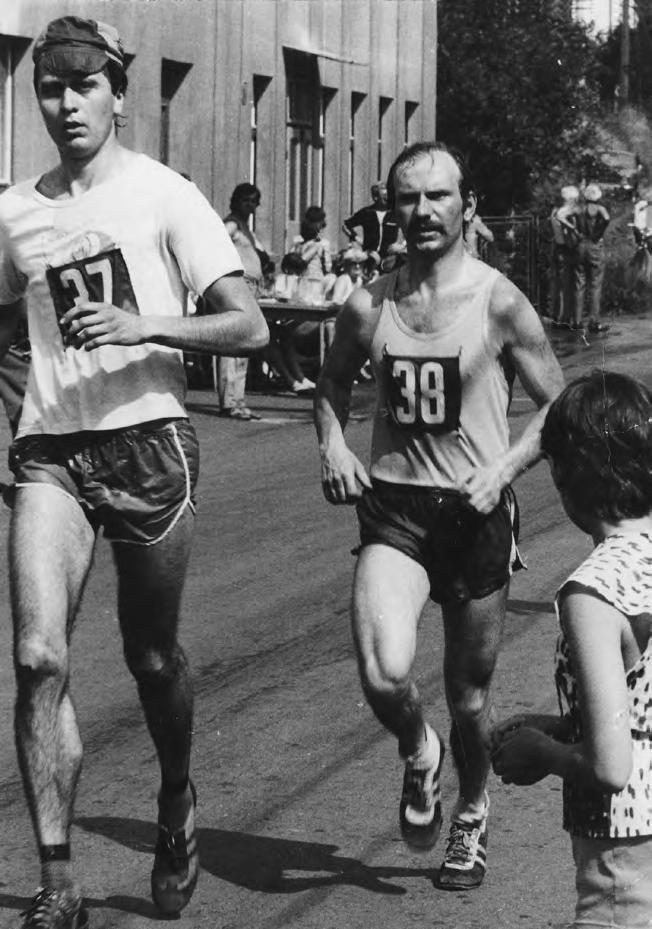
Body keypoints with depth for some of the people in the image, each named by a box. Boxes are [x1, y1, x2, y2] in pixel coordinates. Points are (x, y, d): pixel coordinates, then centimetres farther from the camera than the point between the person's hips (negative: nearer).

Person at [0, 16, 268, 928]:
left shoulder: (163, 194, -2)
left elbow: (250, 327, -7)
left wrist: (145, 326, -20)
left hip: (149, 441, -2)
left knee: (152, 656, 9)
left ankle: (177, 809, 38)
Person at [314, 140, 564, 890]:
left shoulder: (499, 304, -7)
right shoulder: (367, 306, 1)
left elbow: (557, 407, -1)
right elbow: (332, 385, 19)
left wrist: (505, 467, -16)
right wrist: (332, 444, -1)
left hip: (474, 513, -1)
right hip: (392, 508, 1)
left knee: (469, 697, 12)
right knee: (384, 674, -21)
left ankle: (471, 819, 40)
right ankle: (418, 753, 14)